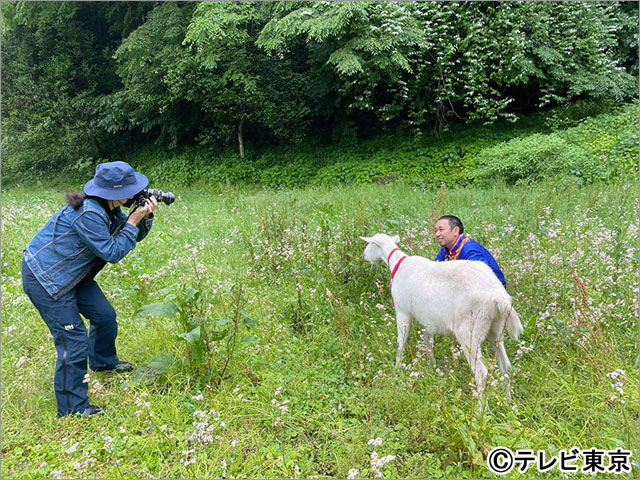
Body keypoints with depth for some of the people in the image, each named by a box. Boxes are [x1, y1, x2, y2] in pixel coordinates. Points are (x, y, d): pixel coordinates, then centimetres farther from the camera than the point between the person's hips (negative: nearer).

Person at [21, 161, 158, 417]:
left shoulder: (109, 208, -1)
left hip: (72, 274, 9)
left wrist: (145, 217, -14)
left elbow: (134, 236, 4)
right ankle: (72, 409, 5)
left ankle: (103, 362, 44)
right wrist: (133, 221, -22)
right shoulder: (88, 214, -30)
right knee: (73, 340, -7)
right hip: (45, 278, -9)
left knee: (105, 316, 15)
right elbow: (113, 253, -23)